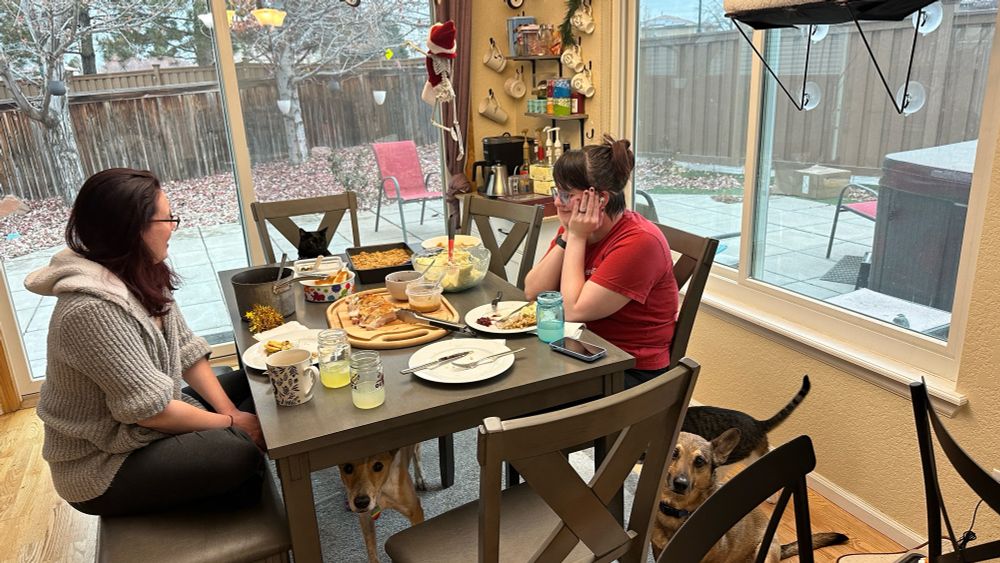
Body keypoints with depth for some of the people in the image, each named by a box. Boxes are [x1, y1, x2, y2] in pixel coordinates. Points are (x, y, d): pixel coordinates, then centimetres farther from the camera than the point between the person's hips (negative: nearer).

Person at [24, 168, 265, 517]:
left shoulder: (144, 278, -3)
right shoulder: (93, 310, -30)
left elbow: (187, 353, 1)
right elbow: (152, 409, -27)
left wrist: (229, 411, -9)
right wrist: (231, 423, -15)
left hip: (142, 425, 9)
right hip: (103, 468, -9)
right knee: (241, 449, -25)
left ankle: (220, 488, 12)